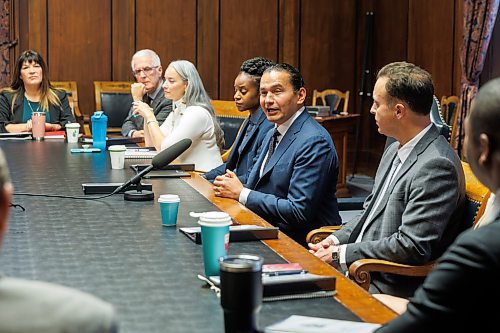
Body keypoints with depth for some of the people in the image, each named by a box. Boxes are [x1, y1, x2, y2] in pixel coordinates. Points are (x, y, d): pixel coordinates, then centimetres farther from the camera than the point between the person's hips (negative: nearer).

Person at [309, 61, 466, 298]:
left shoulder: (437, 165, -21)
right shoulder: (395, 150, 11)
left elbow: (412, 247, -24)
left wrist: (342, 254, -17)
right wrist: (336, 240, 3)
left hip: (394, 288, -9)